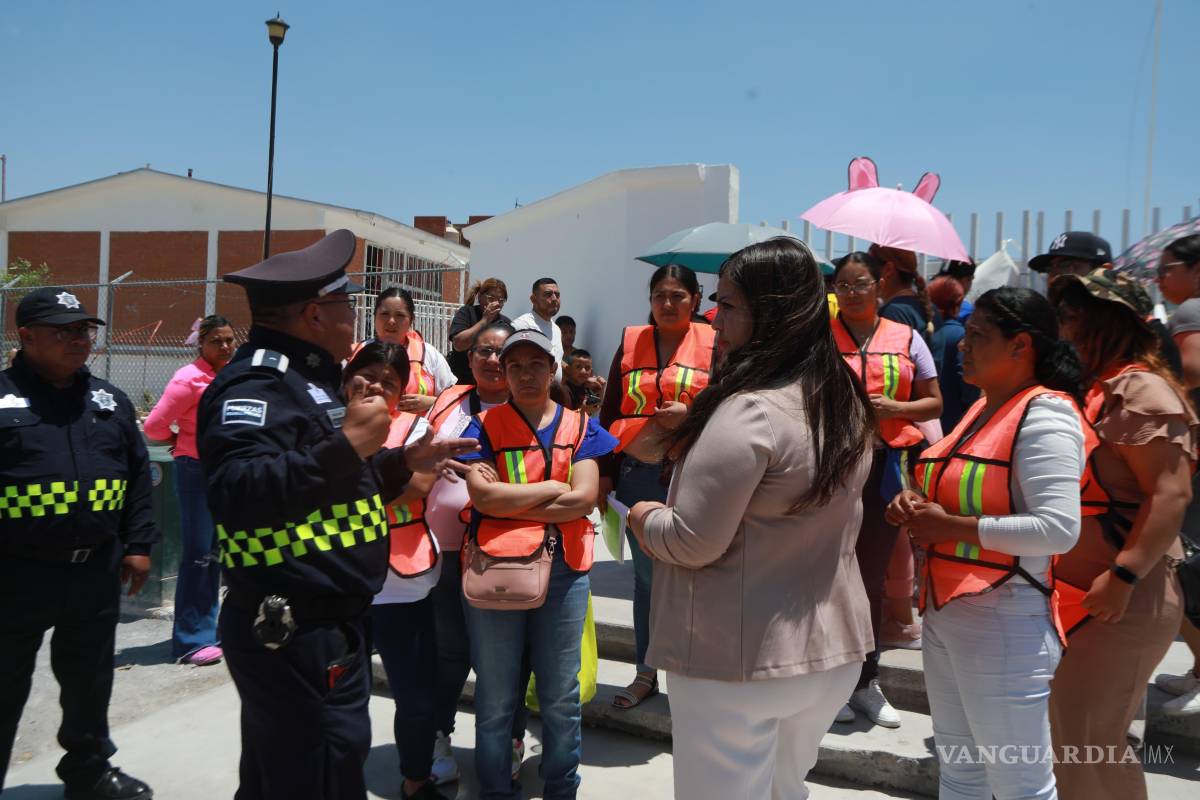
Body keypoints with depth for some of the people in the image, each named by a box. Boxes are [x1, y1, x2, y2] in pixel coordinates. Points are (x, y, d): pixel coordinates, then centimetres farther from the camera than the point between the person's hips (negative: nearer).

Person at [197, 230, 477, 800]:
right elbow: (238, 494, -35)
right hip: (294, 635, -11)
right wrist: (348, 443, -32)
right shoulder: (258, 384, -19)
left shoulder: (305, 379, 15)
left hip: (323, 627, 11)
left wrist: (403, 463, 15)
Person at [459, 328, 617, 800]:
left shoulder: (580, 428, 6)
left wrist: (507, 501, -11)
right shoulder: (484, 426, 1)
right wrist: (553, 487, -9)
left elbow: (585, 498, -8)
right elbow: (482, 496, -15)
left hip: (564, 571, 2)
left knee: (561, 696, 13)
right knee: (495, 698, 10)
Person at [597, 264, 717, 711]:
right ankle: (645, 673, 26)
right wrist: (605, 472, 6)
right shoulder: (630, 343, 9)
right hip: (637, 474, 3)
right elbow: (609, 412, 10)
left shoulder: (714, 343, 1)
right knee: (646, 576, 12)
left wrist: (691, 413, -15)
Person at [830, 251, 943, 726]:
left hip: (886, 463, 2)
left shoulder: (906, 338, 8)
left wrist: (893, 407, -9)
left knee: (872, 573, 10)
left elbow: (934, 403, 8)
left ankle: (866, 681, 23)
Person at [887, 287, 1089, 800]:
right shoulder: (983, 408, 10)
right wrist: (917, 504, 1)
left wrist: (953, 528, -21)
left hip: (1005, 622, -9)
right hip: (944, 612, 9)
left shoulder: (1044, 415, -16)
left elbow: (1059, 529, -26)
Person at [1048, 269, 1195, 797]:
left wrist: (1122, 577, -27)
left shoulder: (1138, 388, -13)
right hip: (1073, 593, 9)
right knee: (1067, 738, 17)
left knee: (1086, 745, -1)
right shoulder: (1089, 388, 15)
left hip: (1118, 602, -9)